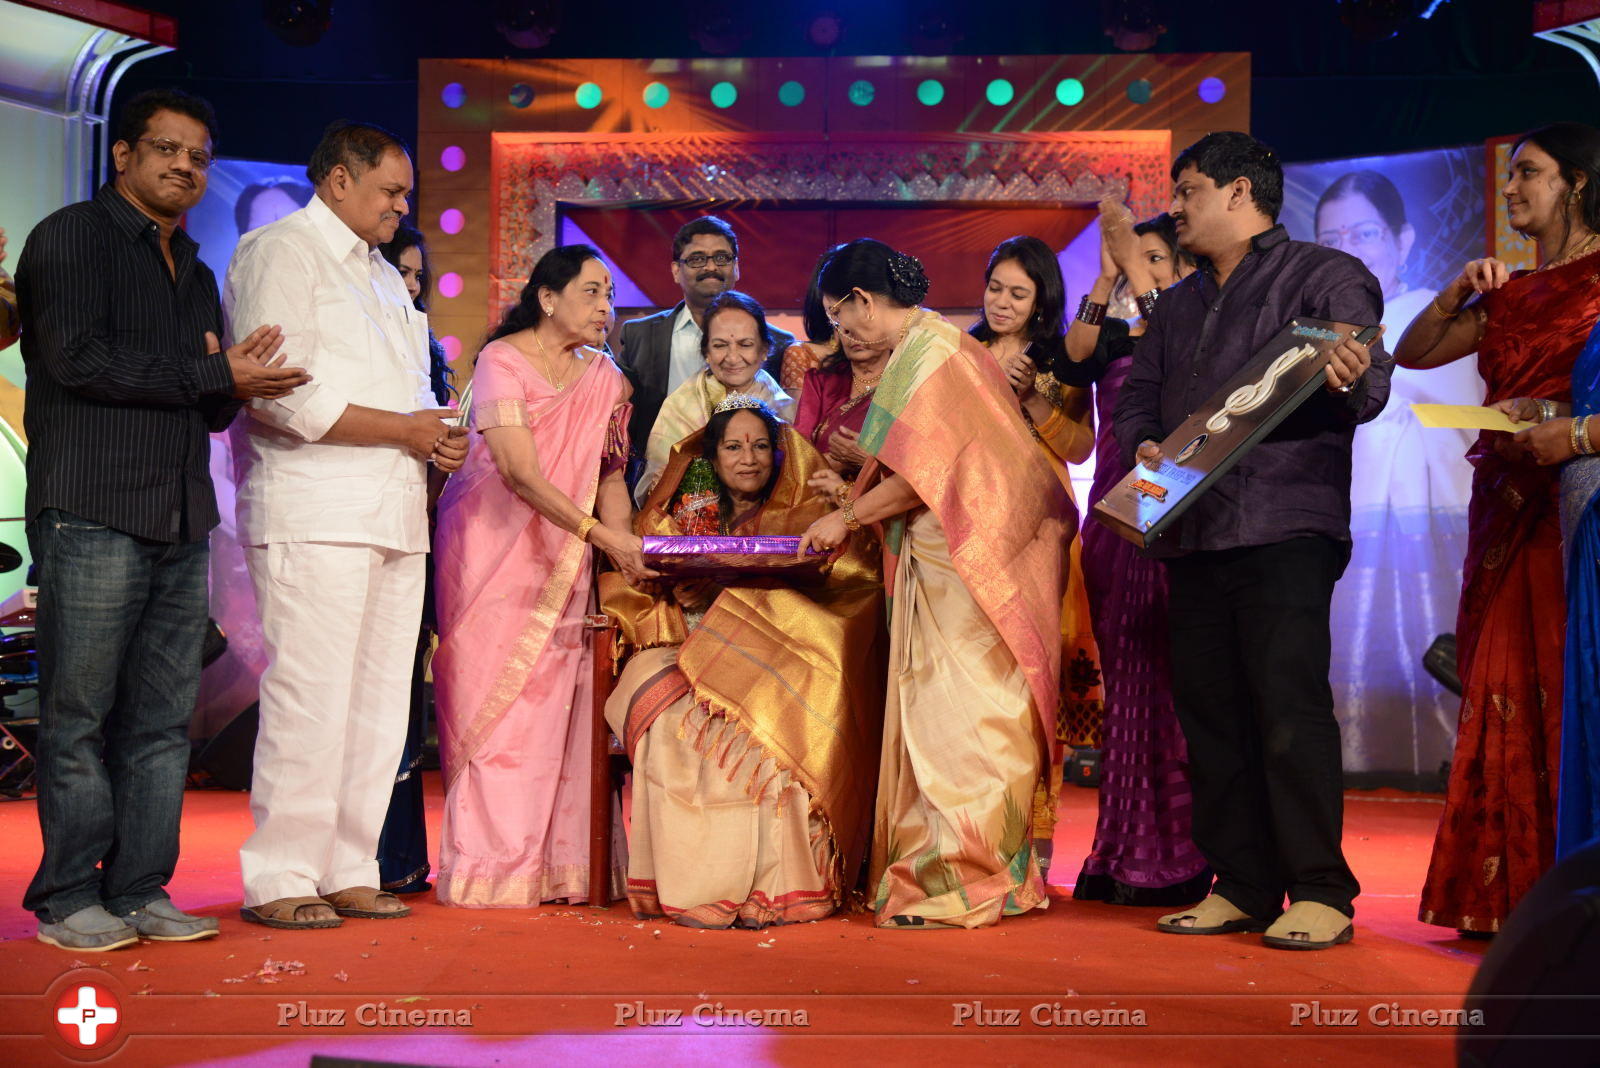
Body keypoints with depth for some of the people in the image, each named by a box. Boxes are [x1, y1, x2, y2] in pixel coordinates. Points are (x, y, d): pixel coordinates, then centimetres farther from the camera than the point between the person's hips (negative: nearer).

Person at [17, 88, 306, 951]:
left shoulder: (195, 272, 24)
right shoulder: (70, 238, 2)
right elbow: (79, 359, -12)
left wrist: (237, 382, 1)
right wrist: (216, 373, -11)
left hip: (181, 524, 7)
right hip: (92, 516, -7)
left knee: (162, 720, 6)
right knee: (78, 717, -3)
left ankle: (139, 891, 12)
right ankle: (68, 898, 6)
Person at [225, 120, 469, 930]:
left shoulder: (382, 276, 25)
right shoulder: (280, 251, -3)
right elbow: (279, 395, -14)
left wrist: (440, 438, 8)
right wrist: (404, 429, -10)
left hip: (393, 519, 9)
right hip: (315, 518, -9)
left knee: (378, 703, 7)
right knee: (309, 699, -9)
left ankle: (346, 870, 15)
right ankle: (279, 879, 0)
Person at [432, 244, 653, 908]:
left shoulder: (603, 377, 7)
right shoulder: (502, 361, -11)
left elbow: (608, 473, 9)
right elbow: (521, 473, -21)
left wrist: (622, 539, -9)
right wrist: (603, 535, -27)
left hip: (562, 554, 5)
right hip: (493, 544, -5)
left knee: (555, 697, -1)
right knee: (495, 696, -6)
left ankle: (554, 864, 3)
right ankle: (489, 868, -1)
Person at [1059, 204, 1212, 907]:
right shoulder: (1114, 335, 16)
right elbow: (1073, 364, -5)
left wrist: (1134, 263, -16)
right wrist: (1105, 277, -11)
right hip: (1112, 514, 6)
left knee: (1164, 678, -7)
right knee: (1122, 681, 7)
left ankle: (1175, 859, -1)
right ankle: (1126, 855, 14)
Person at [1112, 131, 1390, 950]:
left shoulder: (1326, 277, 4)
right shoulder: (1176, 306, 24)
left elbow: (1368, 389, -6)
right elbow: (1136, 394, 19)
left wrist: (1349, 382, -30)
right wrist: (1144, 445, -3)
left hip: (1285, 526, -7)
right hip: (1192, 530, 7)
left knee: (1290, 706, -11)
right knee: (1210, 712, 6)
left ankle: (1320, 892, -4)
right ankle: (1241, 888, 13)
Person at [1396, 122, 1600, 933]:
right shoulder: (1511, 295, 18)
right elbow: (1412, 353, 15)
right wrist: (1458, 292, 2)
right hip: (1507, 505, 6)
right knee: (1504, 692, 6)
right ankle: (1508, 892, 12)